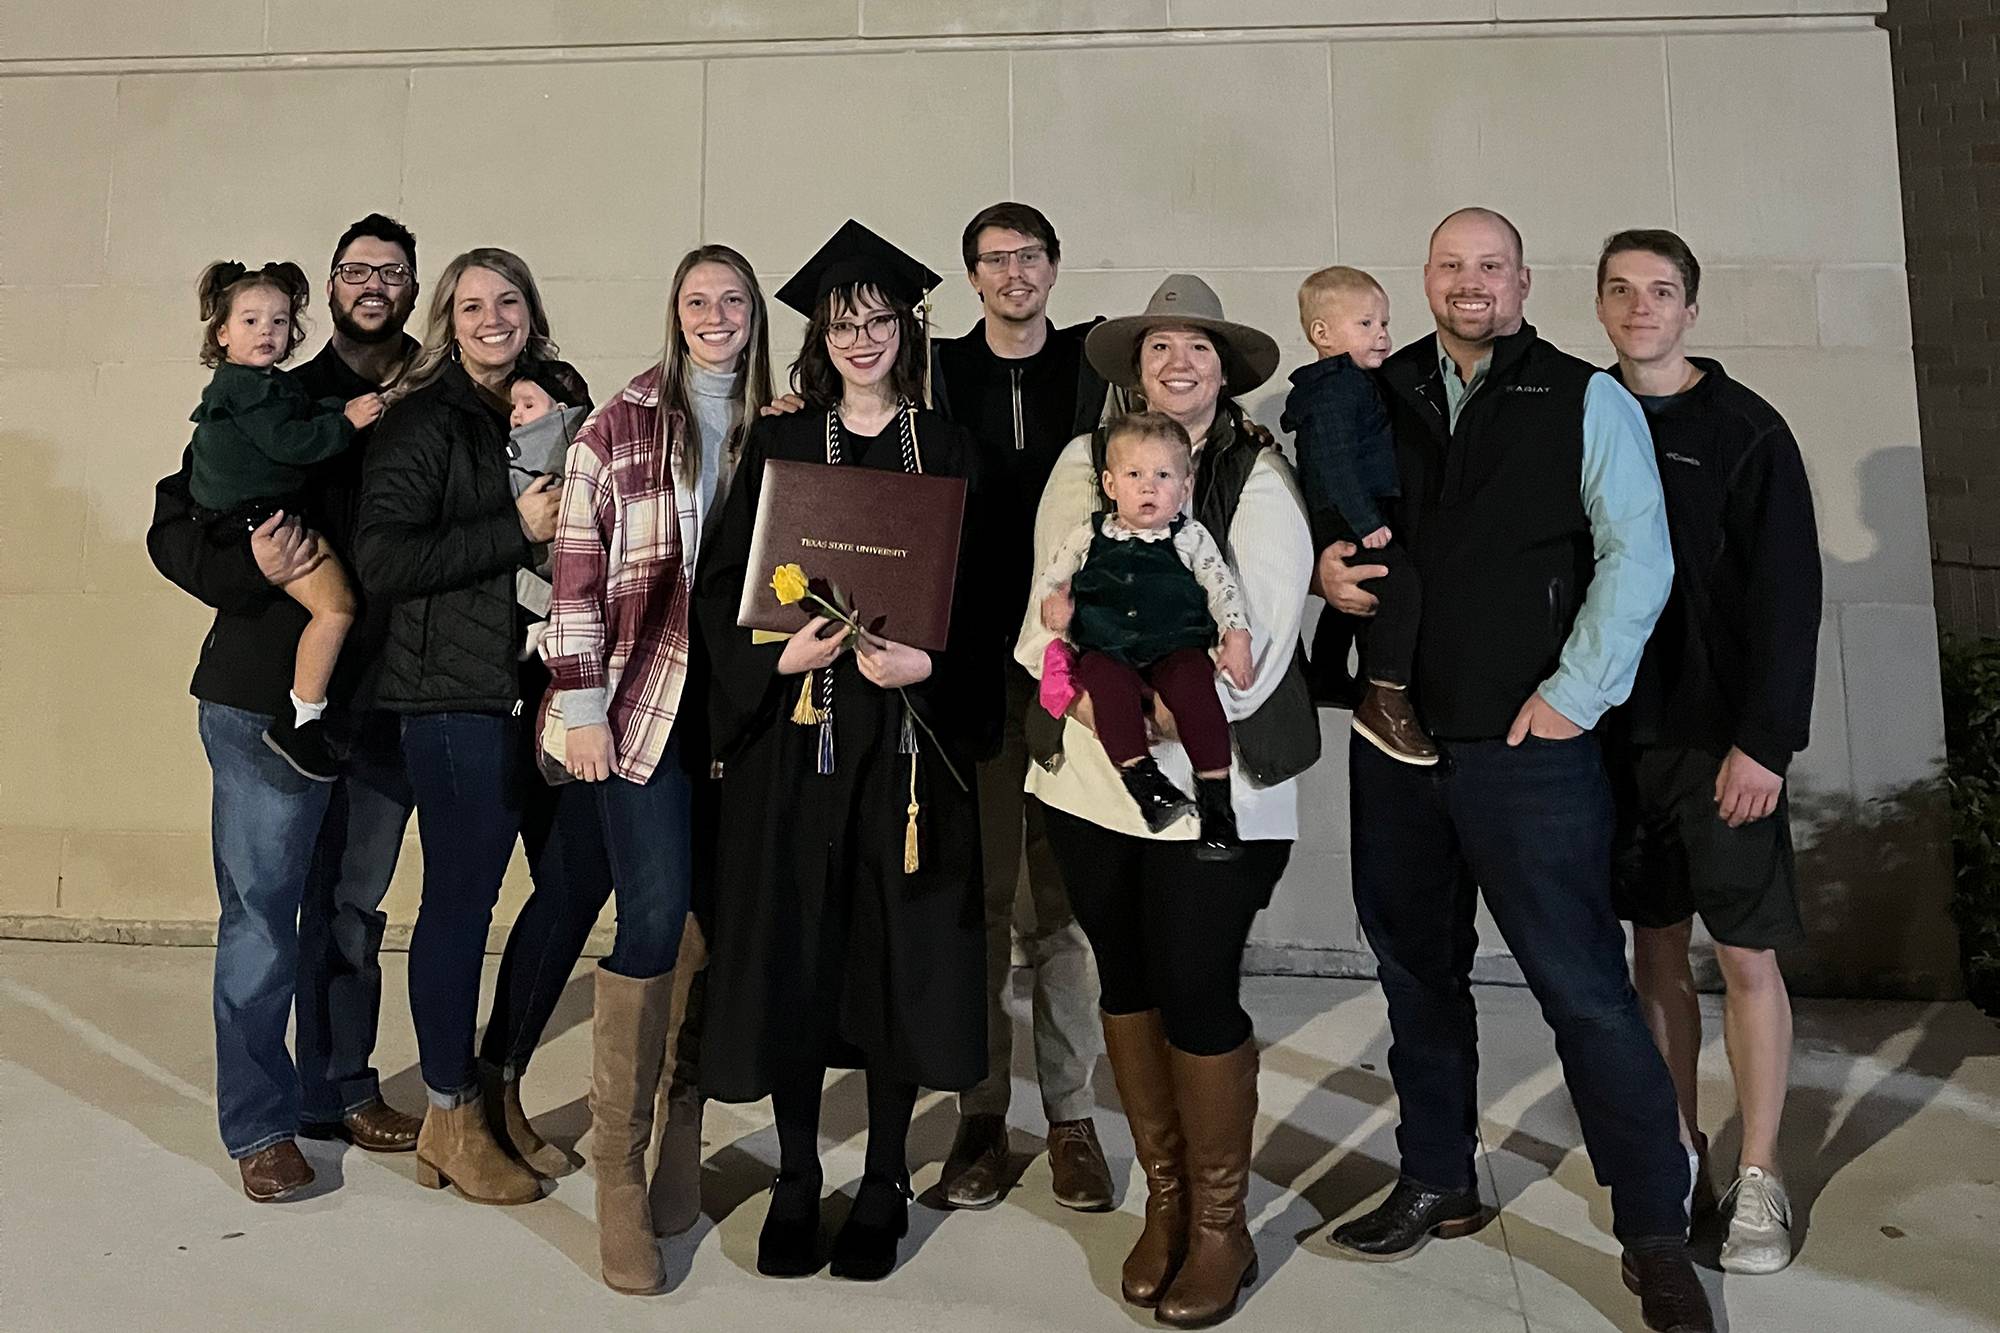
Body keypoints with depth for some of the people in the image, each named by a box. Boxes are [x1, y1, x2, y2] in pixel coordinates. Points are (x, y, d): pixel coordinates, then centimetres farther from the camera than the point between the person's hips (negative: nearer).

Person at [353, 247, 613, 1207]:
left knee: (581, 875, 9)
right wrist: (517, 530, -17)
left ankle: (499, 1087, 28)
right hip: (459, 693, -6)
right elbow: (381, 561, -15)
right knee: (461, 896, 2)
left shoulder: (563, 402, 13)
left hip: (551, 684, 7)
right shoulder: (424, 420, -4)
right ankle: (450, 1117, 21)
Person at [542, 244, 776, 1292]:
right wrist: (580, 705, -7)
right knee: (653, 916, -7)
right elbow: (577, 567, -1)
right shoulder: (621, 425, 3)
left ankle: (683, 1124, 24)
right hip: (645, 703, -3)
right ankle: (618, 1167, 7)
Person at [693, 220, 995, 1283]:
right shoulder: (778, 444, 8)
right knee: (793, 952, 4)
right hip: (796, 731, 0)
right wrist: (780, 653, -16)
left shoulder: (947, 450, 8)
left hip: (909, 733, 0)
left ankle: (884, 1185, 20)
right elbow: (719, 586, 2)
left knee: (899, 953, 4)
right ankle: (796, 1182, 21)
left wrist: (928, 664, -16)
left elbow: (980, 596, 3)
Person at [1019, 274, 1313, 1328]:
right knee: (1124, 976, 12)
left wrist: (1168, 702, -19)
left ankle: (1220, 1228, 21)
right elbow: (1050, 606, 3)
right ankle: (1164, 1205, 31)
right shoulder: (1083, 463, 7)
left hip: (1213, 778, -4)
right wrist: (1084, 693, -14)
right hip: (1090, 771, 4)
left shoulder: (1260, 474, -3)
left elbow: (1258, 637, -10)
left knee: (1197, 991, -2)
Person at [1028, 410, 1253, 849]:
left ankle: (1216, 798, -27)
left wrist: (1236, 637, -7)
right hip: (1108, 651, 1)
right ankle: (1141, 778, -38)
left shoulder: (1191, 537, 9)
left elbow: (1222, 587, 7)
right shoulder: (1090, 536, 12)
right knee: (1108, 681, -33)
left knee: (1193, 684, -31)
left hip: (1175, 648, -1)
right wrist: (1052, 600, -6)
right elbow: (1048, 579, 17)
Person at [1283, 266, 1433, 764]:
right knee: (1401, 585, -25)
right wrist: (1366, 522, -26)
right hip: (1347, 518, -12)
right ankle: (1384, 701, -29)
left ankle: (1327, 681, 45)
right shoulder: (1338, 386, -14)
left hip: (1341, 518, 12)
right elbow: (1335, 460, -24)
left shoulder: (1343, 382, 19)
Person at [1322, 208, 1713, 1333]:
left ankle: (1657, 1237, 16)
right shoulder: (1381, 400, 10)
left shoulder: (1587, 402, 1)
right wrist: (1324, 562, -3)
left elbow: (1638, 556, -4)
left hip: (1530, 745, -4)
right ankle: (1438, 1187, 32)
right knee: (1417, 972, 14)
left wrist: (1573, 695, -10)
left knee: (1586, 988, -1)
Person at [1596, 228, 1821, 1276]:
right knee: (1656, 945, 10)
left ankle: (1758, 1182, 15)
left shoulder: (1745, 430, -4)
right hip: (1618, 730, 3)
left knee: (1746, 953, 2)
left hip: (1720, 738, -3)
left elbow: (1787, 594, -8)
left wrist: (1764, 741, -14)